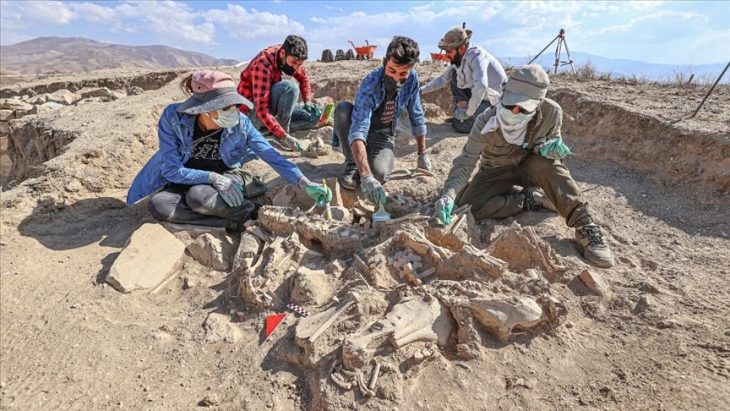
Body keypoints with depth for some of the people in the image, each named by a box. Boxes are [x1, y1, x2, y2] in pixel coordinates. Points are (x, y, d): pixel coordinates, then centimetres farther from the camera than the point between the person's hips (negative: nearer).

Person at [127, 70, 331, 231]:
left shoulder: (240, 124, -21)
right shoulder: (173, 117, -22)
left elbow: (271, 155, -20)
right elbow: (171, 169, -20)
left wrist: (305, 183, -30)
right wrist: (213, 177, -33)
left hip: (227, 176, -2)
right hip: (187, 179, 2)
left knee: (199, 197, -36)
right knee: (159, 206, -30)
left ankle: (245, 210, -12)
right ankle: (245, 214, -25)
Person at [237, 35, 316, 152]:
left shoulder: (288, 57, -7)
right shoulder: (263, 64, -29)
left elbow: (303, 78, 12)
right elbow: (262, 110, -34)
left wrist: (307, 101, -5)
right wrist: (285, 137, -38)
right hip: (253, 112, -8)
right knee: (290, 87, -29)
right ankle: (278, 135, -18)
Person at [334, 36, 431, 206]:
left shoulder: (412, 79, -17)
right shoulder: (370, 84, -30)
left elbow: (417, 117, -2)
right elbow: (358, 132, -42)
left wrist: (422, 154, 1)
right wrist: (366, 177, -54)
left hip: (383, 136, 2)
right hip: (362, 132, -1)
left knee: (379, 174, -31)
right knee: (343, 109, -34)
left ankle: (380, 157, 7)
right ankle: (352, 164, -15)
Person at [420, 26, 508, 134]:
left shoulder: (476, 55, -27)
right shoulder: (458, 60, -2)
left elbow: (481, 86, -40)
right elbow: (442, 79, 12)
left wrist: (469, 113, -31)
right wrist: (421, 90, 4)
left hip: (497, 101, -8)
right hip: (481, 95, 8)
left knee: (461, 125, -19)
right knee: (454, 74, 1)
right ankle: (460, 112, 6)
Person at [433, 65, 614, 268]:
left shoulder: (552, 113, -22)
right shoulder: (487, 121, -27)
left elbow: (552, 143, -4)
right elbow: (465, 162, -27)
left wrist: (548, 149, -32)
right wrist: (448, 194, -44)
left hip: (530, 167, 1)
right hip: (496, 172, 0)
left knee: (547, 163, -36)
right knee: (469, 204, -28)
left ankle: (584, 226, -26)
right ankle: (532, 199, -13)